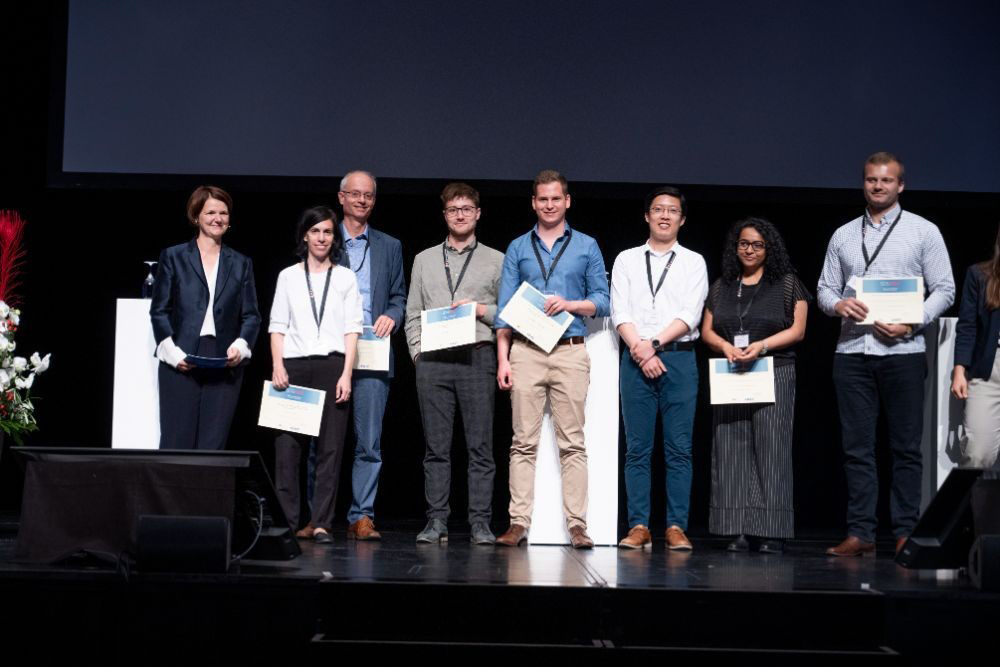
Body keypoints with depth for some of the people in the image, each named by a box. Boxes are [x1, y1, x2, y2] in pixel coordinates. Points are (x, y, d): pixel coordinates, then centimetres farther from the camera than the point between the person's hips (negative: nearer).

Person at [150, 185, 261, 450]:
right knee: (176, 442, -5)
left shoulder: (241, 264, 16)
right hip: (180, 364, -2)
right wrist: (173, 352, -8)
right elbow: (159, 311, 5)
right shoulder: (173, 257, 9)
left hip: (225, 365, 2)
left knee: (213, 445, -1)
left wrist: (240, 345, -7)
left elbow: (251, 316, 12)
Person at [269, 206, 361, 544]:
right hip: (294, 366, 1)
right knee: (287, 445, -4)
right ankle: (287, 522, 1)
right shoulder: (288, 276, 13)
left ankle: (321, 523, -1)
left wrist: (346, 374, -5)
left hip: (331, 365, 0)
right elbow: (277, 325, 10)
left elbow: (352, 328, 6)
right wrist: (278, 366, -4)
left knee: (330, 447, -4)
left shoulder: (345, 278, 12)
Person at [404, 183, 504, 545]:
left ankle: (480, 523, -2)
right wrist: (418, 351, 3)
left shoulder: (496, 260, 12)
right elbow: (412, 314, 16)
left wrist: (482, 310, -7)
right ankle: (436, 521, 4)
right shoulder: (424, 260, 18)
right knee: (436, 446, 2)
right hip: (433, 360, 2)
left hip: (477, 356, -2)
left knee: (480, 445, -4)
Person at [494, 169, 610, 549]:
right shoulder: (518, 248, 13)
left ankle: (577, 525, -2)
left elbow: (602, 301, 9)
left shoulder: (586, 246, 12)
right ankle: (519, 523, -1)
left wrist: (569, 304, -10)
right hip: (525, 352, 1)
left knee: (572, 443, -3)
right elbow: (505, 308, 9)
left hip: (570, 351, -1)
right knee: (524, 442, -2)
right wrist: (503, 359, 1)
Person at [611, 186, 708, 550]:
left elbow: (690, 314, -2)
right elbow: (619, 312, 3)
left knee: (679, 449, -2)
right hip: (635, 359, 1)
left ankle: (676, 527, 0)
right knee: (637, 449, 0)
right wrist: (640, 350, -10)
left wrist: (654, 343, -11)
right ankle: (639, 526, 2)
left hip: (679, 359, -1)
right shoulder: (626, 260, 13)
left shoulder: (694, 262, 10)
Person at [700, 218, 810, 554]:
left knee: (770, 449, -8)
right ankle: (739, 531, 0)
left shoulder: (787, 283, 6)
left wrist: (760, 346, -14)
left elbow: (797, 330, -1)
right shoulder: (721, 287, 17)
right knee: (732, 450, -2)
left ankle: (771, 531, -7)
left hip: (774, 373, -3)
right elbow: (706, 330, 13)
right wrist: (725, 346, -8)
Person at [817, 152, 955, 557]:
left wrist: (912, 324, -13)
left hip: (902, 352, -3)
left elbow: (944, 290, 2)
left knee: (906, 447, 0)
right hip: (852, 352, 3)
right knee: (857, 446, 3)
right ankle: (860, 533, 7)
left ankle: (905, 532, 5)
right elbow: (825, 288, 14)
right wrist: (837, 303, -9)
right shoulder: (843, 236, 15)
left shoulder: (923, 232, 6)